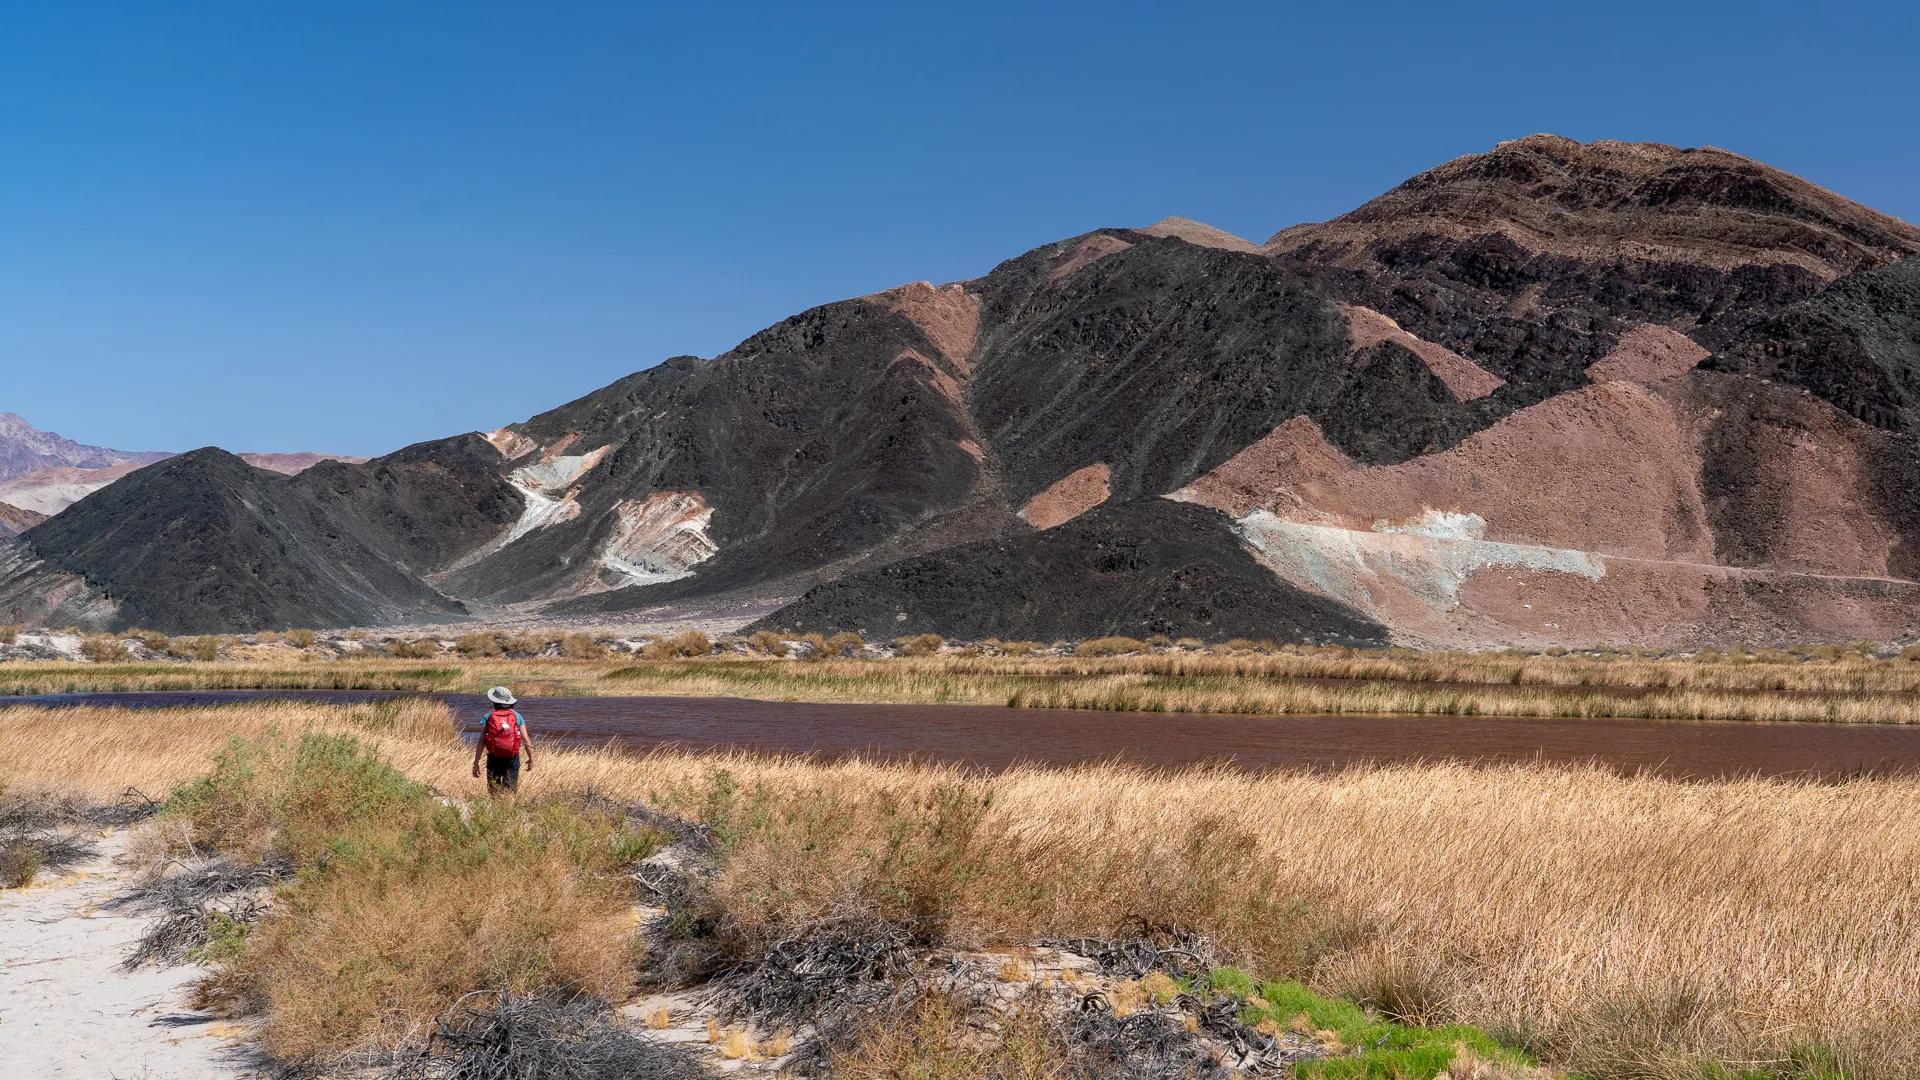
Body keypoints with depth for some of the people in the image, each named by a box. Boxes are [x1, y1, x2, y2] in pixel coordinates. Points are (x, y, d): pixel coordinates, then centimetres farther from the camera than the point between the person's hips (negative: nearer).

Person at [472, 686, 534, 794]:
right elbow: (526, 740, -1)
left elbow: (481, 742, -5)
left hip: (494, 759, 0)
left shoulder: (488, 717, -1)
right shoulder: (517, 716, 1)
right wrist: (531, 759, 10)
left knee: (493, 792, 12)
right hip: (512, 759, 0)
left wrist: (476, 763, -2)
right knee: (510, 792, 4)